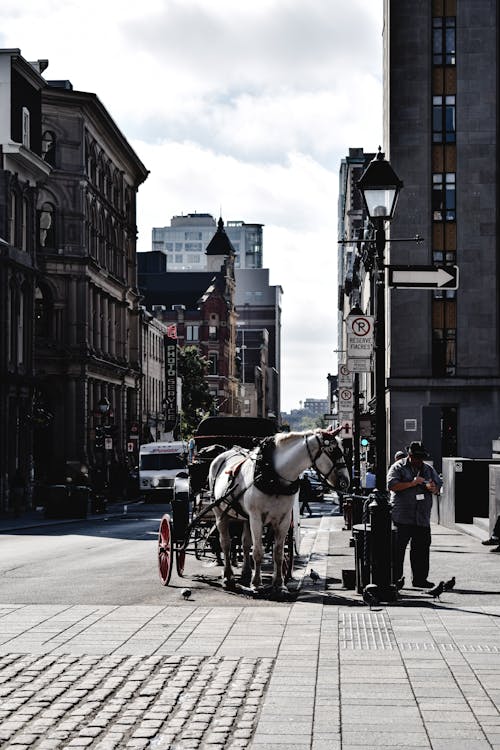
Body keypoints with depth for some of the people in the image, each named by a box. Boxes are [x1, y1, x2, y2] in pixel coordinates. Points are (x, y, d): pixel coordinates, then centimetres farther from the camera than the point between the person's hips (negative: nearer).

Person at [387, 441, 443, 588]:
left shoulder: (428, 469, 17)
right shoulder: (398, 467, 1)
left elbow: (439, 486, 18)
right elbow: (392, 485, -12)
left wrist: (433, 488, -6)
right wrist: (412, 483, -17)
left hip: (422, 518, 5)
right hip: (402, 517, -5)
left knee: (422, 548, 4)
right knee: (398, 548, -3)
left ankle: (420, 579, 12)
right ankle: (395, 578, 2)